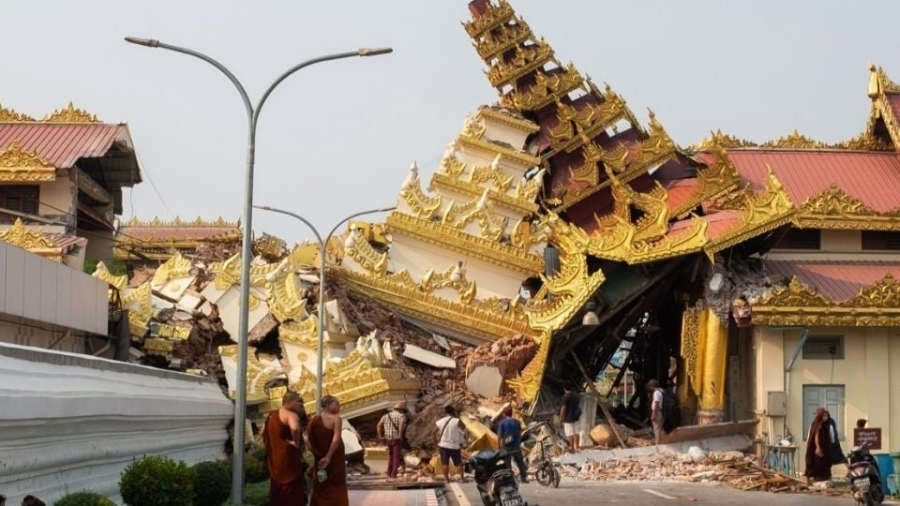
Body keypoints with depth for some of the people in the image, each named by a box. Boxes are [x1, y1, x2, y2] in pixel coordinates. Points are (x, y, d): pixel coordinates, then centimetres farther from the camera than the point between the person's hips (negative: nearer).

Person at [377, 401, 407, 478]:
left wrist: (380, 436, 1)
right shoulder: (401, 416, -4)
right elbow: (402, 424, -27)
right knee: (397, 457, 2)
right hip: (396, 439, -5)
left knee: (391, 456, 19)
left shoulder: (386, 415, 14)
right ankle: (394, 474, -7)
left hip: (388, 439, 5)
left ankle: (389, 473, 15)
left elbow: (379, 425, 3)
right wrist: (400, 435, -24)